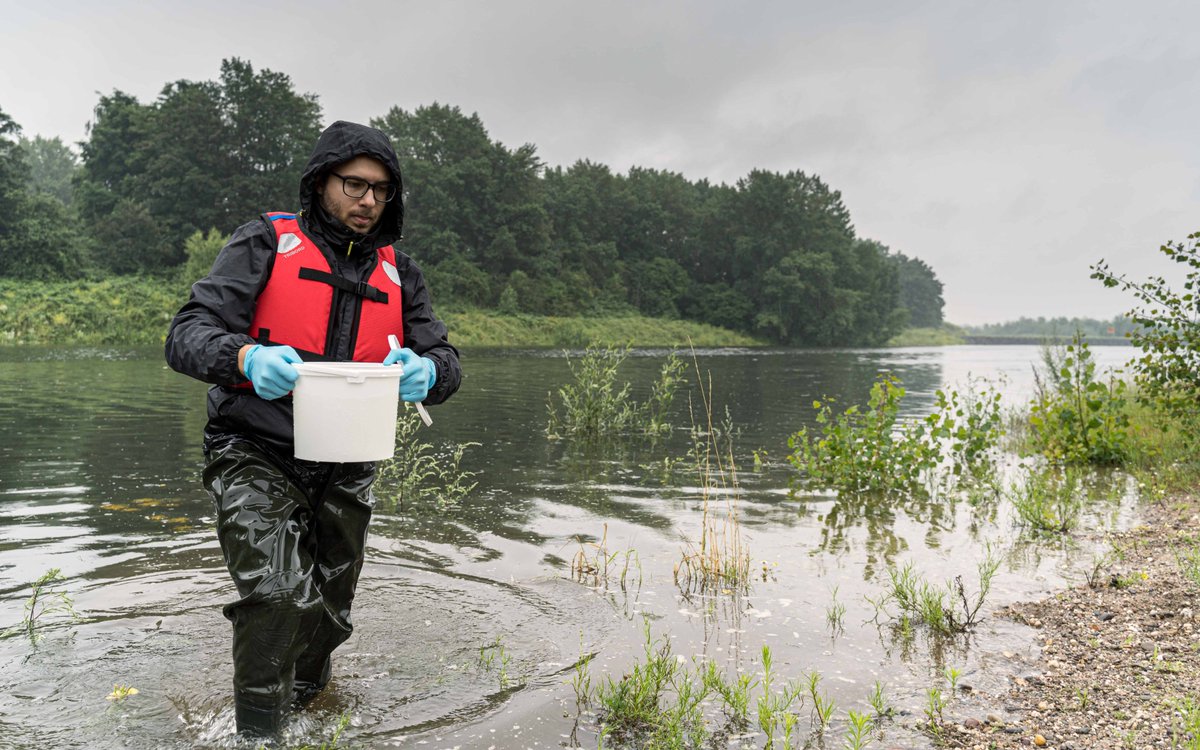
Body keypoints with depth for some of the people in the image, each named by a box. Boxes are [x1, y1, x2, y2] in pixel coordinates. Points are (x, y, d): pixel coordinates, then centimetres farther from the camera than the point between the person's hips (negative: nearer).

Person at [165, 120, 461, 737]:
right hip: (257, 459, -4)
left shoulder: (397, 273, 8)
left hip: (345, 471, 5)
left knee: (327, 614, 17)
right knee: (277, 595, -24)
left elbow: (445, 362, 1)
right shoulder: (266, 244, -4)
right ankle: (257, 732, -2)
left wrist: (425, 372, -24)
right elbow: (188, 333, -12)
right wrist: (247, 358, -35)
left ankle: (300, 706, 45)